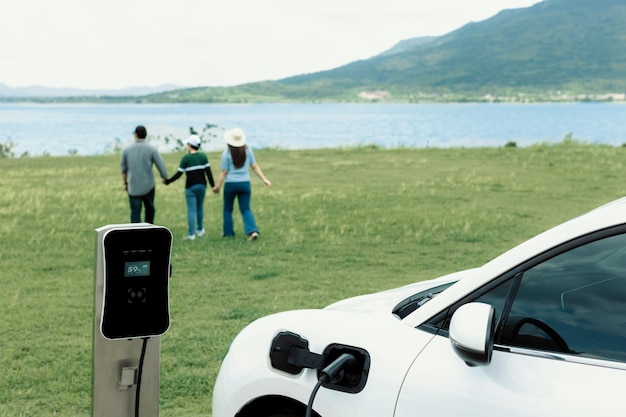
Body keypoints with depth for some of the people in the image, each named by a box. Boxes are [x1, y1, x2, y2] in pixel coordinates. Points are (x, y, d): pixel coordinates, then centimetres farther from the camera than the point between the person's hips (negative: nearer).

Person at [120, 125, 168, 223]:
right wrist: (165, 178, 9)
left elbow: (123, 168, 9)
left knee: (135, 212, 1)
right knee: (150, 208, 20)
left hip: (133, 187, 0)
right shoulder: (151, 149, -8)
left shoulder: (127, 149, -1)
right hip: (148, 186, 0)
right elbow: (161, 166, -8)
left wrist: (125, 183, 22)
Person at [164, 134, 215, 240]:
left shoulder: (186, 158, -9)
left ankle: (191, 233, -5)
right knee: (200, 208, 18)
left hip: (190, 187, -3)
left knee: (191, 210, -2)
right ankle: (200, 230, 28)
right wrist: (213, 185, 2)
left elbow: (178, 174, -7)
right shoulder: (203, 156, 0)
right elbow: (208, 172, -2)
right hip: (202, 186, 4)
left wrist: (168, 181, 4)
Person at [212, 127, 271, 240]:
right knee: (246, 209, 6)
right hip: (245, 183, 3)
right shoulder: (247, 150, -2)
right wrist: (264, 179, 6)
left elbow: (223, 172, -9)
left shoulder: (227, 153, -11)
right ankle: (253, 231, -13)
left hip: (231, 184, -3)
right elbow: (255, 167, 0)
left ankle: (229, 232, 21)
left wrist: (217, 186, -1)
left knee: (228, 209, 16)